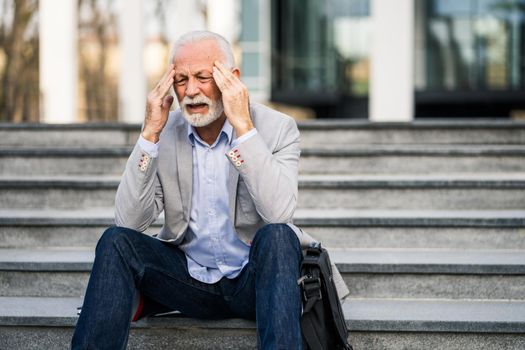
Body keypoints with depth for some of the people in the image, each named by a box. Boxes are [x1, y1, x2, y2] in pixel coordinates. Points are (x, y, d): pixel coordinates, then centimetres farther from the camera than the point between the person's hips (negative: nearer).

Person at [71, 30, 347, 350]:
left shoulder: (277, 128, -8)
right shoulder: (164, 133, 0)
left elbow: (279, 212, -25)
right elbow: (129, 222, -9)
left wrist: (243, 125, -27)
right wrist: (150, 133, -16)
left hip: (253, 278, -2)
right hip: (188, 280, 3)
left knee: (276, 236, -33)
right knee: (116, 241, -21)